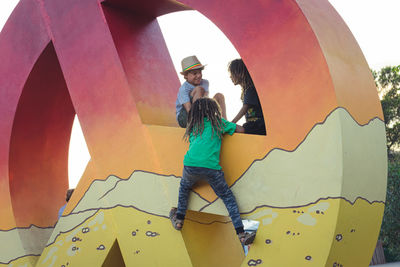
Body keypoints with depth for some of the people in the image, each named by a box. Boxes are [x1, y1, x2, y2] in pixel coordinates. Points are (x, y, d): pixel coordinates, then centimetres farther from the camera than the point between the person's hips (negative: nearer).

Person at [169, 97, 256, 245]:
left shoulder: (193, 125, 23)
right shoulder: (219, 122, 14)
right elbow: (241, 129, 18)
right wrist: (228, 129, 40)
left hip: (190, 164, 3)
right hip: (211, 166, -2)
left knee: (184, 187, 33)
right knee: (228, 197, 6)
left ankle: (179, 219, 37)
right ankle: (241, 233, -2)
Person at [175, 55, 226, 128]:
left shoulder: (205, 83, 2)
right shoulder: (184, 89, -18)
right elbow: (188, 108, -27)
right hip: (183, 117, -6)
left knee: (219, 96, -4)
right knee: (199, 89, -24)